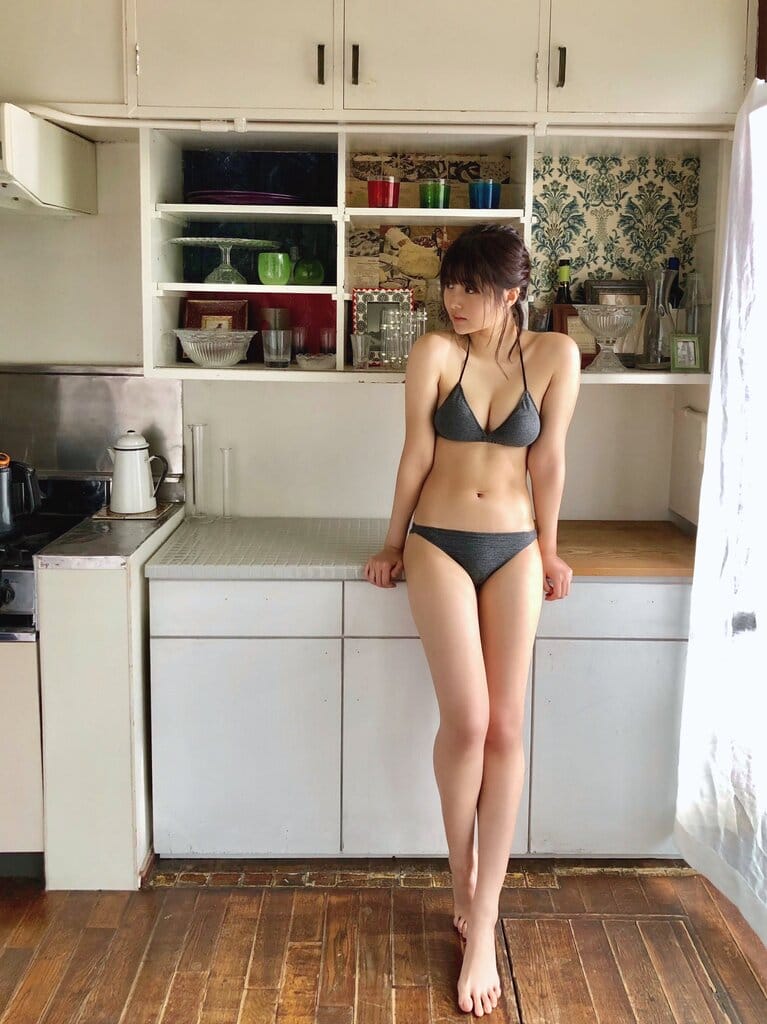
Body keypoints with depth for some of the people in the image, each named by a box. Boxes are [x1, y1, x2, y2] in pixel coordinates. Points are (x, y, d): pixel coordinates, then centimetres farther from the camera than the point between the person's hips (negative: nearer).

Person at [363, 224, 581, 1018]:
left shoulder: (555, 355, -4)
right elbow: (417, 456, -1)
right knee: (466, 721, -10)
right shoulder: (434, 352, -7)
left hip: (513, 550, 1)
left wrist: (547, 550, 9)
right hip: (439, 546, -1)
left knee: (505, 729, -1)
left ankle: (481, 926, 9)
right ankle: (463, 884, 16)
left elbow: (547, 459, 2)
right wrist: (392, 543, 6)